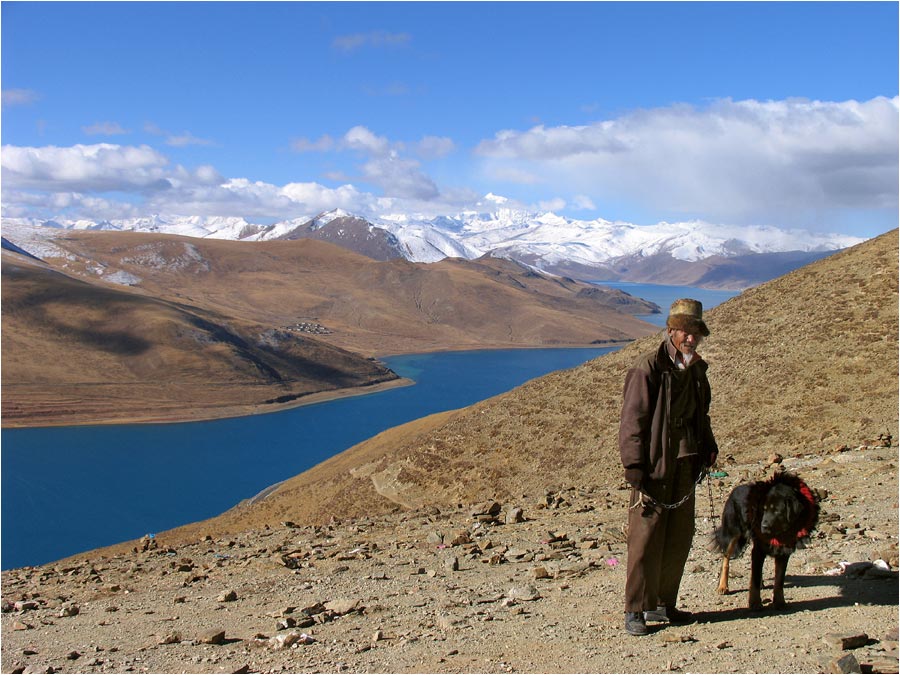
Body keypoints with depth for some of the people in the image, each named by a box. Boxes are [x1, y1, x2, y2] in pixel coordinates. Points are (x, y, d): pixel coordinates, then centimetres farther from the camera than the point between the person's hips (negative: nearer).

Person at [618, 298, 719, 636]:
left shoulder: (696, 368, 12)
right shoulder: (648, 367, -11)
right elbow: (633, 419, -13)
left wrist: (708, 445, 10)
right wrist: (634, 466, -18)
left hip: (685, 464, 8)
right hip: (654, 465, -8)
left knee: (680, 536, 11)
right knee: (647, 538, -4)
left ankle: (662, 604, 25)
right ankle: (635, 611, 7)